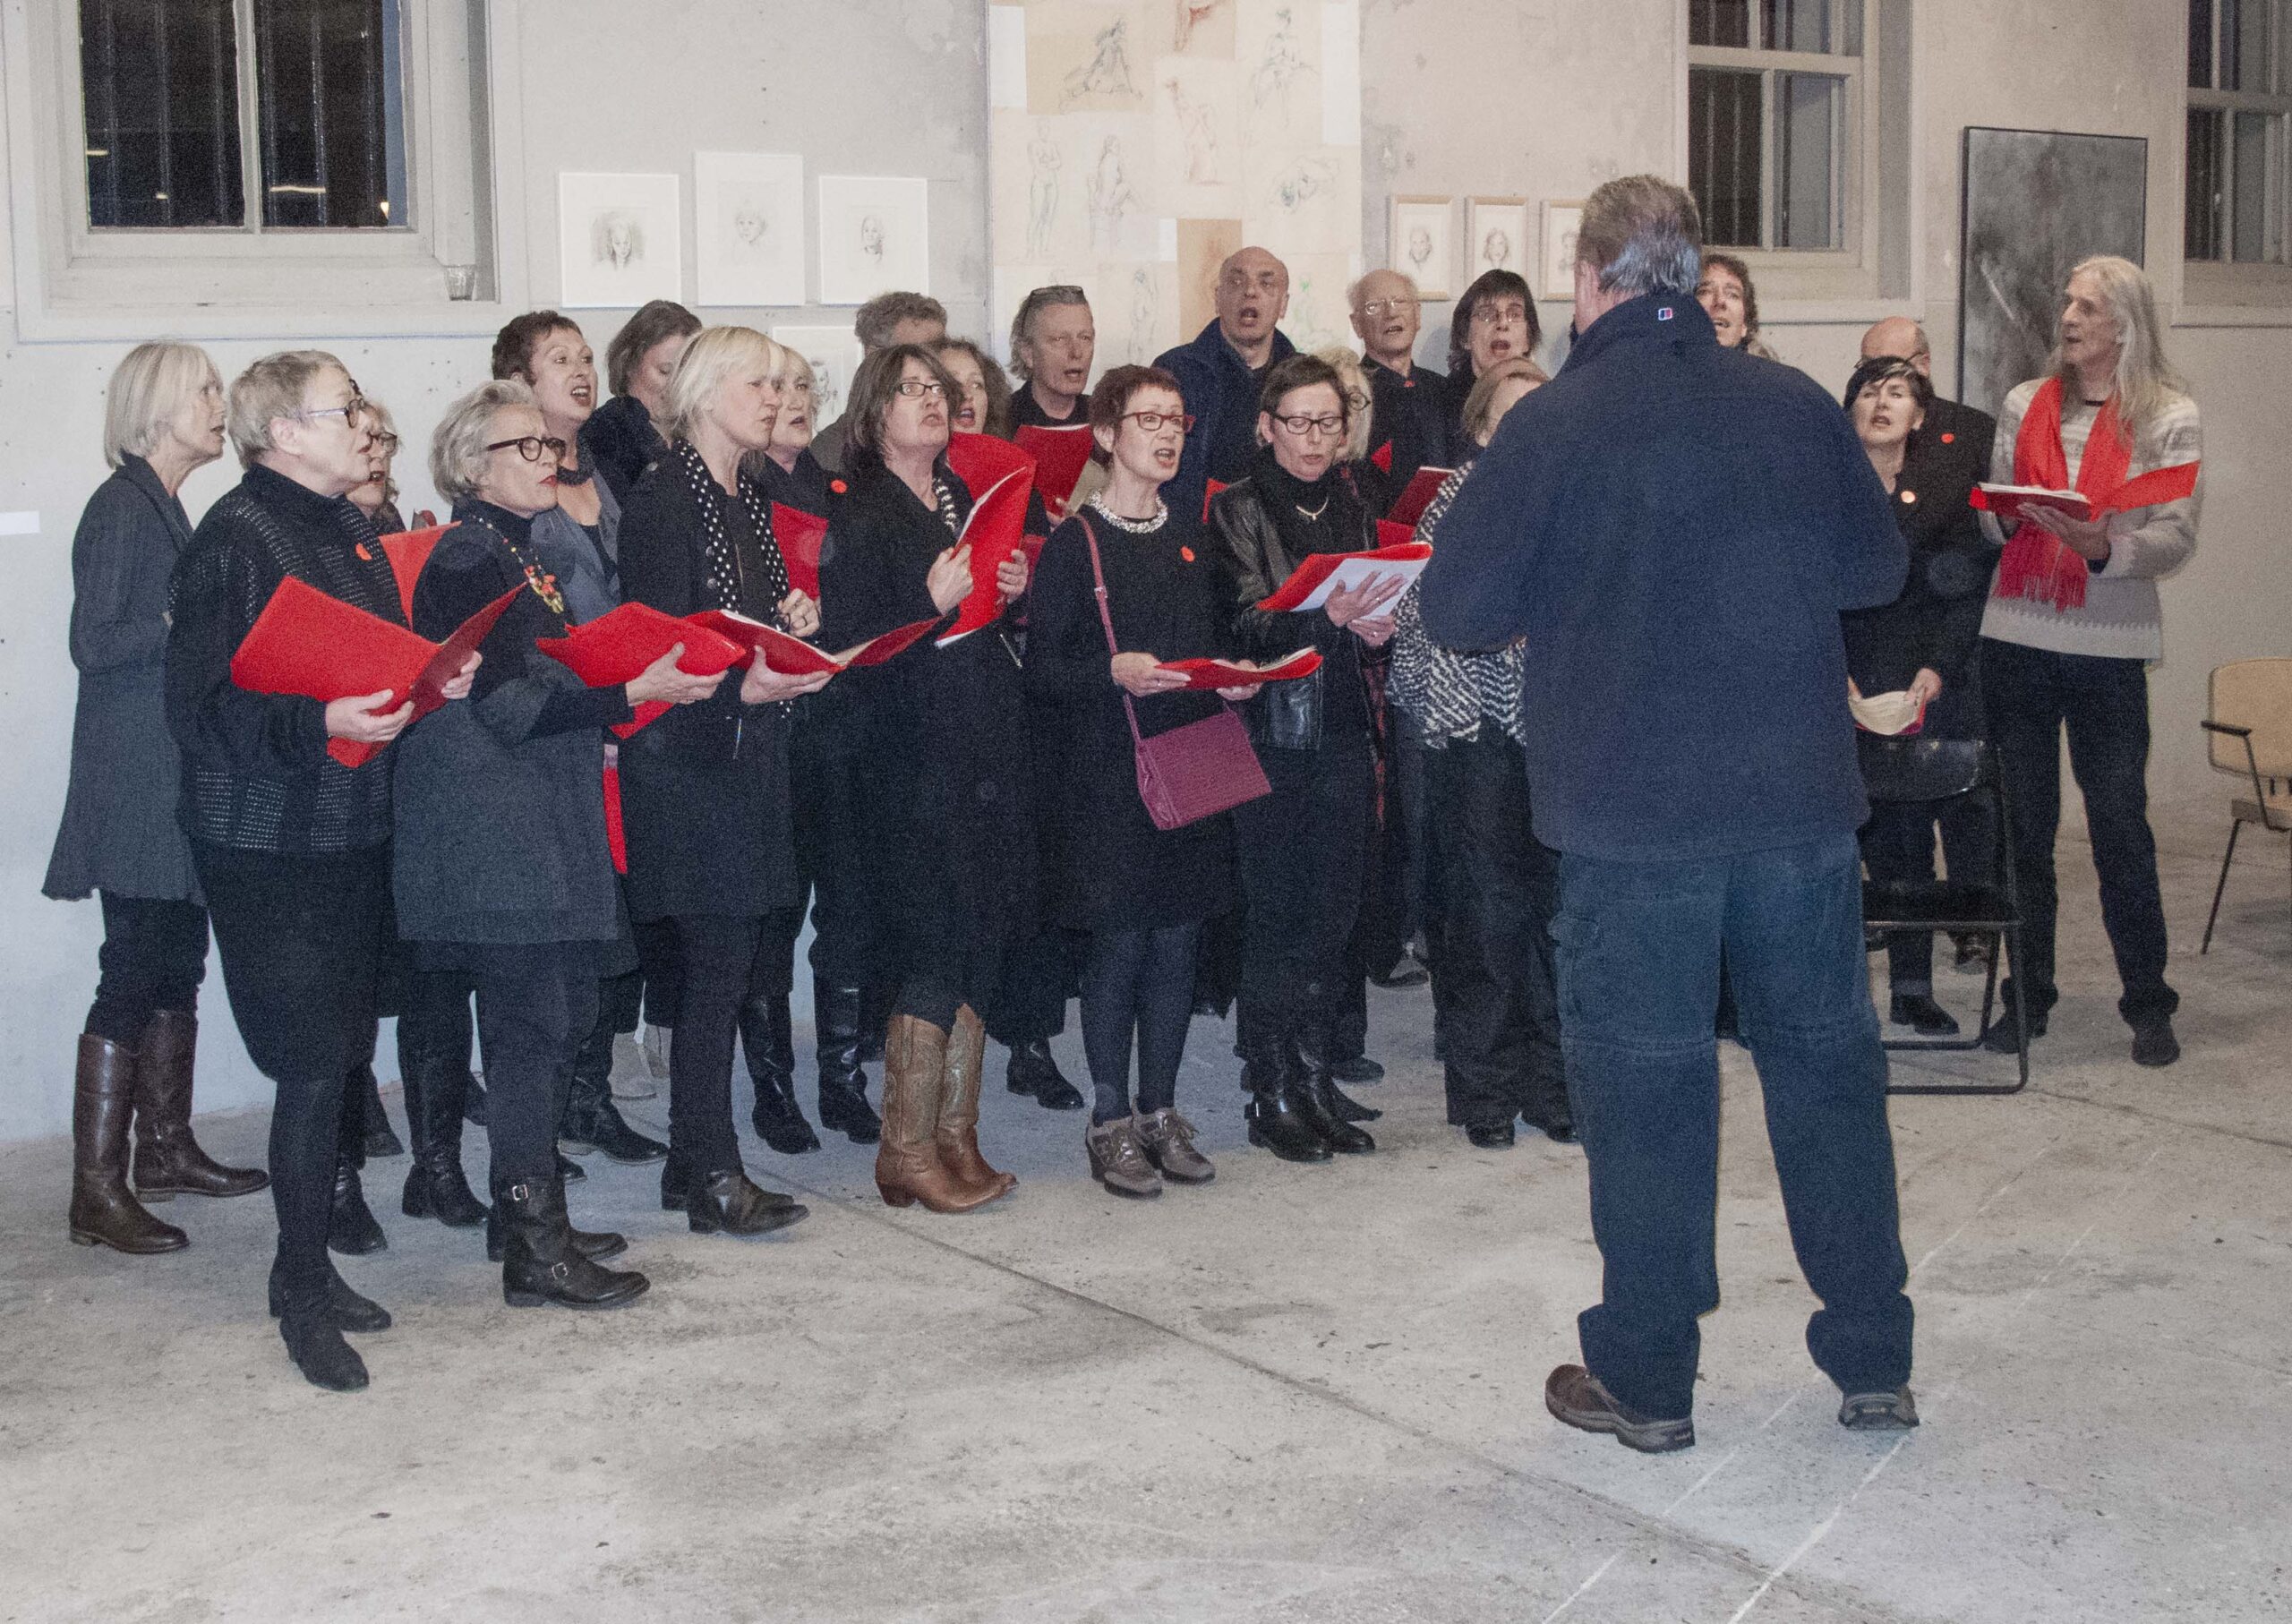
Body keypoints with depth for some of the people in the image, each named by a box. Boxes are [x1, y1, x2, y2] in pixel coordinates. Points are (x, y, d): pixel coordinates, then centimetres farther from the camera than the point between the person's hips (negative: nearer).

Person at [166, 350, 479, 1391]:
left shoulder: (350, 531, 14)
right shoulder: (238, 537, -12)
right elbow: (198, 704, -18)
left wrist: (434, 680, 4)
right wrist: (321, 721, -28)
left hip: (354, 831, 8)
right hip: (269, 845, -8)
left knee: (339, 1058, 10)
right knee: (314, 1064, -6)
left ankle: (309, 1267, 23)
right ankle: (303, 1297, 6)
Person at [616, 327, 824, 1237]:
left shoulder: (749, 502, 17)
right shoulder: (665, 500, -11)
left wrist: (792, 625, 5)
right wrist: (743, 687, -28)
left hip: (748, 755, 9)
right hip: (688, 759, -9)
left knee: (724, 964, 10)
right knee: (719, 963, -8)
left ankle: (693, 1166, 17)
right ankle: (711, 1179, -1)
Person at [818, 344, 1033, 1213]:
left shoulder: (967, 501, 17)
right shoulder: (858, 515, -6)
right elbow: (846, 645, -14)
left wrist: (1011, 594, 3)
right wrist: (930, 604, -23)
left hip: (988, 749, 7)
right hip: (912, 757, -7)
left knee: (978, 946, 8)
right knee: (934, 950, -8)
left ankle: (955, 1137, 16)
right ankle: (907, 1150, 2)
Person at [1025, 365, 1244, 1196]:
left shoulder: (1192, 537, 14)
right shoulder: (1074, 543, -4)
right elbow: (1044, 669, -7)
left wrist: (1234, 678, 1)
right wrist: (1114, 673, -23)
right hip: (1107, 775, -5)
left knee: (1178, 937, 7)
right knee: (1119, 940, -3)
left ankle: (1161, 1111, 18)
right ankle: (1111, 1122, 8)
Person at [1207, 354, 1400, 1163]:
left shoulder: (1352, 510, 14)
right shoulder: (1238, 510, -3)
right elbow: (1248, 624, -14)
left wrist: (1376, 626, -3)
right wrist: (1328, 617, -30)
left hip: (1342, 737, 5)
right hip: (1271, 735, -5)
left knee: (1333, 913, 6)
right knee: (1274, 914, -3)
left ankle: (1317, 1080, 15)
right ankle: (1273, 1094, 4)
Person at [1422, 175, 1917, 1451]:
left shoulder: (1556, 426, -10)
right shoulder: (1799, 407, 2)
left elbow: (1458, 610, -8)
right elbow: (1877, 568, 13)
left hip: (1635, 810, -3)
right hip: (1801, 793, 4)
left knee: (1647, 1077, 5)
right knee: (1828, 1058, 14)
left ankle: (1647, 1381, 13)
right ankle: (1876, 1359, 22)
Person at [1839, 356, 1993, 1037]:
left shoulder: (1949, 485, 9)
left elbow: (1967, 590, 6)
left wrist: (1937, 669, -7)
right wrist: (1835, 674, -10)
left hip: (1931, 685, 1)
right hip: (1843, 686, -1)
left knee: (1908, 834, 0)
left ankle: (1911, 986, 6)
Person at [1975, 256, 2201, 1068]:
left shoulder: (2169, 417, 1)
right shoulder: (2025, 404, 12)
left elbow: (2176, 536, -7)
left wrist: (2104, 547, -24)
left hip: (2108, 646, -3)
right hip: (2016, 635, 3)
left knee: (2121, 830, 0)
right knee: (2022, 826, 7)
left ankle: (2148, 1003, 11)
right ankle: (2028, 994, 16)